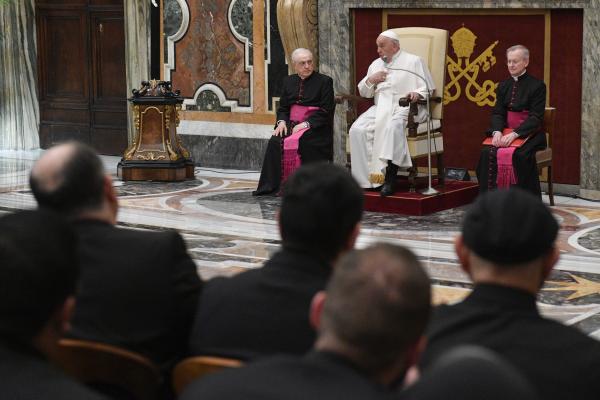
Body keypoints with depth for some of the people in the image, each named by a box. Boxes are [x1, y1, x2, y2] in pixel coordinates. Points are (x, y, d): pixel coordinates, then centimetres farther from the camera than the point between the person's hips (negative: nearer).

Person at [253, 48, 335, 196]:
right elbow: (282, 107, 18)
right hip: (291, 123, 4)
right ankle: (273, 185, -22)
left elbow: (326, 111, -6)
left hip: (314, 126, -4)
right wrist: (282, 121, -5)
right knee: (275, 142, -24)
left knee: (297, 141, -33)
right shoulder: (289, 81, 17)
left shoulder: (324, 81, 1)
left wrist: (306, 124, -17)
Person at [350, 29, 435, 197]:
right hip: (380, 108, 5)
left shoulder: (413, 61, 9)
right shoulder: (376, 64, 26)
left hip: (405, 107, -5)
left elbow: (428, 89, 2)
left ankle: (390, 177, -40)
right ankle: (366, 178, -25)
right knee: (357, 130, -24)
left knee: (392, 126, -39)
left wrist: (417, 94, -19)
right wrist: (370, 80, 7)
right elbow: (363, 92, 27)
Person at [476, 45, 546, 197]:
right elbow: (497, 113, 8)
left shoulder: (537, 86, -2)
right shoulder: (503, 86, 15)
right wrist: (497, 131, -14)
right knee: (487, 152, -24)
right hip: (505, 132, 4)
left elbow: (536, 117, -10)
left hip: (529, 134, -4)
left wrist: (515, 134, -22)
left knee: (520, 155, -34)